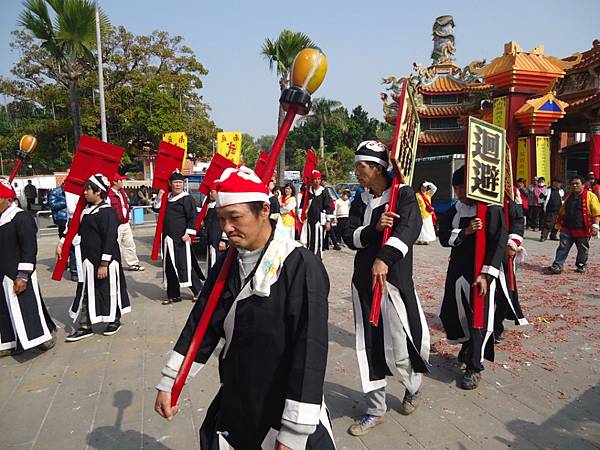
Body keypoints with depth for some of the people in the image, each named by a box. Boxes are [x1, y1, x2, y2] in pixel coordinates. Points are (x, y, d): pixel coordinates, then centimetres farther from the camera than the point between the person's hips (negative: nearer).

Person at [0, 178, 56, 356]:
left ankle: (46, 335, 15)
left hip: (18, 276, -9)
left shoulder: (22, 218, -15)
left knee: (26, 308, -1)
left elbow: (29, 249, -19)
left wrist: (22, 276, -20)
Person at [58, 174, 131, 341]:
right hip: (88, 260, 8)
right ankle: (85, 326, 22)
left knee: (108, 289, 7)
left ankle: (115, 320, 27)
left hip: (105, 261, -8)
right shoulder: (87, 209, 9)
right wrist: (62, 243, 14)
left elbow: (110, 239, -21)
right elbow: (76, 228, 22)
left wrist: (104, 264, -21)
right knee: (86, 291, 11)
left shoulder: (107, 212, -17)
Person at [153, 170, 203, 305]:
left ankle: (198, 290, 13)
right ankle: (173, 295, 21)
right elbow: (156, 209, 19)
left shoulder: (187, 198, -7)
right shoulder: (166, 197, 12)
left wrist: (188, 233, -17)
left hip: (181, 238, -7)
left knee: (184, 264, -5)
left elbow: (193, 217, -11)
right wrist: (159, 197, 2)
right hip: (168, 238, 7)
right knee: (169, 267, 10)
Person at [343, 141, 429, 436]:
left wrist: (384, 257, -39)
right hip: (363, 280, 5)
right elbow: (349, 237, 1)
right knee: (369, 346, 9)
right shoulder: (361, 199, 9)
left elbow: (409, 228, -24)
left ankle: (413, 388, 40)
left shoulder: (404, 194, -7)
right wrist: (374, 227, -18)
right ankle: (376, 410, 26)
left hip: (394, 279, -5)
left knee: (399, 346, 5)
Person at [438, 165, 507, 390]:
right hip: (458, 270, 5)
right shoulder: (453, 211, 5)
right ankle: (468, 345, 42)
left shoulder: (491, 210, -10)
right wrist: (465, 232, -19)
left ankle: (474, 367, 16)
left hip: (482, 272, -5)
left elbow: (499, 244, -13)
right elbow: (444, 238, -1)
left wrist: (486, 275, -19)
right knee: (451, 314, 12)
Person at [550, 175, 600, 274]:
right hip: (567, 229, 4)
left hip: (583, 230, -3)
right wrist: (558, 223, 21)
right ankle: (557, 266, -3)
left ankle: (581, 266, 28)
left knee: (583, 250, 11)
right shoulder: (569, 196, 12)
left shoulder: (590, 196, -5)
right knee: (563, 248, -2)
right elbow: (562, 211, 21)